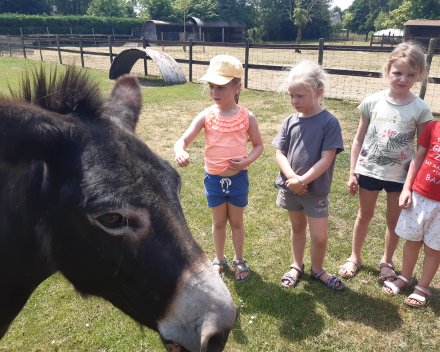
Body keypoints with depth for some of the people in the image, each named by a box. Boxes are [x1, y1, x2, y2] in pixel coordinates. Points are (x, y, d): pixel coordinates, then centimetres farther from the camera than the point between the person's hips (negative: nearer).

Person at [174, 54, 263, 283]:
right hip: (213, 179, 1)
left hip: (238, 178, -1)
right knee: (218, 222, 18)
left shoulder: (246, 116, -8)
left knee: (236, 221, 16)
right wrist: (179, 151, -39)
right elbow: (184, 139, -16)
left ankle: (239, 260, 37)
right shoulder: (206, 116, -8)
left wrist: (247, 161, -16)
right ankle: (219, 259, 39)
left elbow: (258, 145, 2)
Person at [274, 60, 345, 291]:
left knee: (319, 236, 3)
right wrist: (291, 177, -18)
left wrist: (302, 180, -19)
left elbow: (326, 159, -18)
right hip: (290, 187, 4)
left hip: (316, 189, -3)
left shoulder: (329, 122, -14)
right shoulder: (290, 121, -1)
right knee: (297, 227, 20)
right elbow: (280, 153, -2)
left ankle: (317, 270, 31)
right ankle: (297, 266, 40)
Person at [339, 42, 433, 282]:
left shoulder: (421, 109, -9)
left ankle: (387, 261, 38)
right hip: (369, 170, 1)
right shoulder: (372, 102, -7)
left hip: (401, 175, 0)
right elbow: (359, 139, -1)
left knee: (394, 220, 14)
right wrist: (352, 173, -1)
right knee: (365, 215, 16)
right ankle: (355, 257, 36)